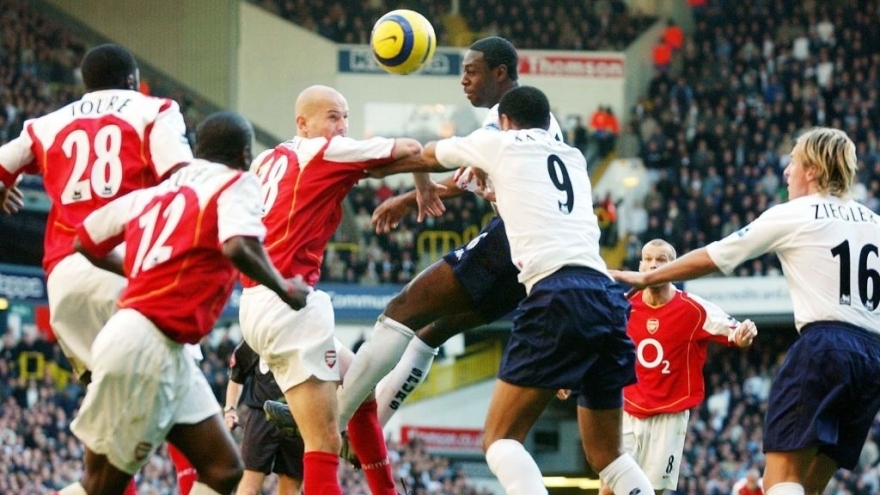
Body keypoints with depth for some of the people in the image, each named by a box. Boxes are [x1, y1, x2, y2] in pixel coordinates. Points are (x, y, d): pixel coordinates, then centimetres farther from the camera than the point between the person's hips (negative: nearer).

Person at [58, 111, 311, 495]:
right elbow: (238, 247, -23)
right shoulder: (236, 184, -3)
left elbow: (85, 241, 24)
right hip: (144, 346, -8)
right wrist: (284, 289, -6)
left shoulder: (154, 193, 17)